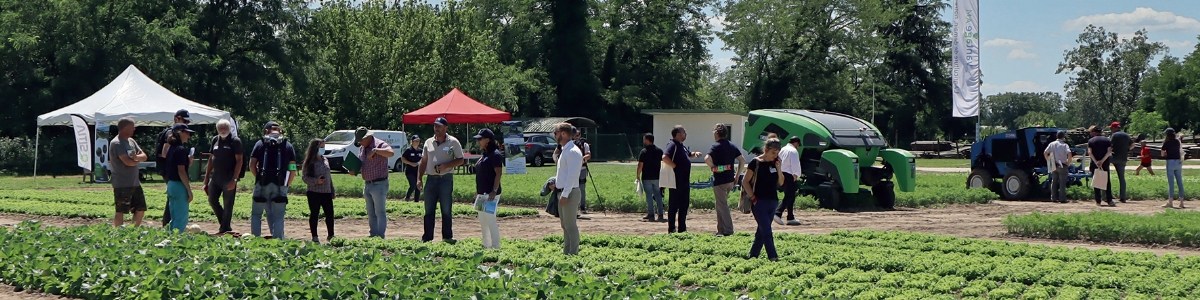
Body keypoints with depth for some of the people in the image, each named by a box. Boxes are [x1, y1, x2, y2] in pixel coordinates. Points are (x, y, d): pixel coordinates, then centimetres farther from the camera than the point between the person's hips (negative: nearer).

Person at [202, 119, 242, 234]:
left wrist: (234, 179, -18)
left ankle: (225, 228, 9)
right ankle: (224, 224, 23)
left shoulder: (235, 141, -6)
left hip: (228, 179, -6)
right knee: (212, 200, 7)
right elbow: (211, 160, 16)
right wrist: (206, 178, 12)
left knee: (228, 205, 0)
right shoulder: (215, 140, 11)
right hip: (215, 177, 6)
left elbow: (239, 161, -10)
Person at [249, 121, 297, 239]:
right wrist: (287, 184, 12)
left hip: (262, 184, -1)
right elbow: (293, 170, 2)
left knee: (256, 214, 11)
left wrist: (258, 177, 13)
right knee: (278, 217, 3)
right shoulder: (288, 145, 8)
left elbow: (252, 165, -1)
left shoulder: (260, 143, 5)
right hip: (280, 186, 1)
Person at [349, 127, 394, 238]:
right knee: (371, 214, 13)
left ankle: (381, 237, -5)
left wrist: (375, 150, -36)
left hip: (379, 184, -9)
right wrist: (354, 171, 5)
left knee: (380, 212, -6)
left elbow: (391, 153, -32)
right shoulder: (362, 148, 13)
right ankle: (373, 236, 19)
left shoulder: (380, 145, -13)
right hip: (367, 184, 9)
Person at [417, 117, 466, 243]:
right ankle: (427, 237, 9)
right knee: (429, 210, 5)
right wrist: (419, 178, 7)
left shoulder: (453, 142, -2)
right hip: (431, 179, 4)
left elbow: (461, 160, -2)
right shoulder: (428, 142, 11)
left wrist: (446, 165, -16)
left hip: (446, 179, -4)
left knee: (446, 210, 0)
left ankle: (447, 236, 7)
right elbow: (423, 162, 14)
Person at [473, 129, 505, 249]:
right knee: (482, 221, 14)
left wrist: (494, 191, -25)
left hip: (490, 194, -10)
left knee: (490, 221, -10)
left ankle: (496, 247, -6)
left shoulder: (495, 155, -13)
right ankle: (486, 246, 23)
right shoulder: (484, 155, 16)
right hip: (482, 193, 10)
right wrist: (477, 192, 21)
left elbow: (498, 174, -18)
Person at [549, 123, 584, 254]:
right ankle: (566, 252, 22)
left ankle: (573, 254, -1)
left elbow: (572, 175, -21)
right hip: (562, 192, 10)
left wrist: (565, 194, -22)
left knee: (570, 225, -6)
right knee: (565, 225, 15)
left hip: (569, 192, -10)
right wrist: (556, 184, 11)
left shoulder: (573, 152, -16)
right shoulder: (564, 150, 14)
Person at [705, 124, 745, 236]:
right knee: (721, 205, 17)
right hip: (730, 180, 7)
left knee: (722, 206, -3)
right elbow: (742, 161, 8)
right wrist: (737, 174, 12)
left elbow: (707, 159, -28)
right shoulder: (732, 146, 9)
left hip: (719, 180, -7)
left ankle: (728, 230, -6)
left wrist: (713, 167, -11)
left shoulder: (716, 147, -12)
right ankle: (721, 230, 20)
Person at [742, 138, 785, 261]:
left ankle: (753, 255, 20)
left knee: (762, 230, 11)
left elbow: (780, 183, 9)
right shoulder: (756, 162, -9)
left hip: (773, 201, 6)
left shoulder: (775, 163, 7)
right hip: (759, 202, -6)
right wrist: (753, 197, -10)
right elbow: (745, 182, -6)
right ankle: (773, 256, -10)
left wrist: (779, 169, -6)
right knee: (766, 230, -9)